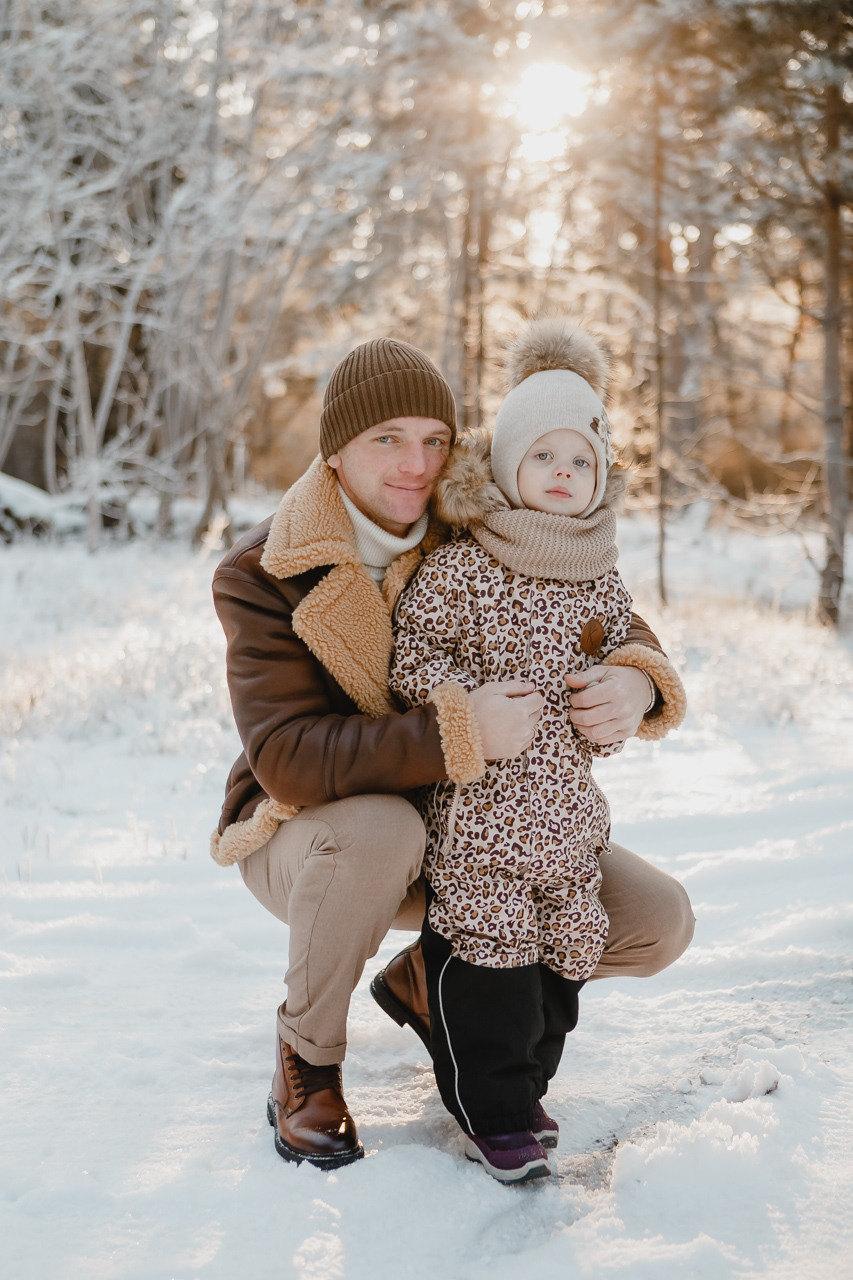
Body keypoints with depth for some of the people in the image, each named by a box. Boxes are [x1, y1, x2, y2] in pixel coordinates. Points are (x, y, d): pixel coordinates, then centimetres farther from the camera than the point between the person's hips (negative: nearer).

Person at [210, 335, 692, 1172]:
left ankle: (427, 980, 16)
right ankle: (306, 1059, -11)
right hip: (308, 829, -4)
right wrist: (455, 734, -43)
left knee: (658, 922, -9)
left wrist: (636, 681, -27)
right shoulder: (263, 575, -19)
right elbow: (289, 756, -30)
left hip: (465, 831, 4)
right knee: (379, 832, -41)